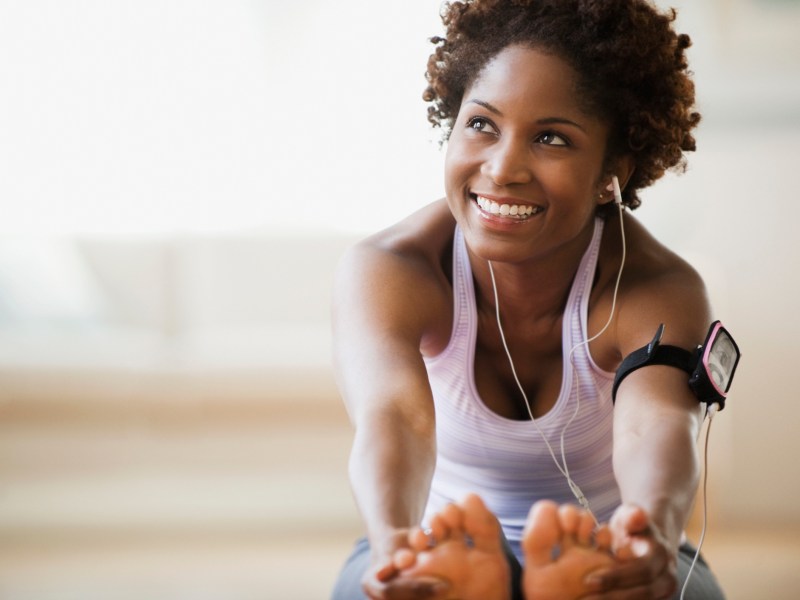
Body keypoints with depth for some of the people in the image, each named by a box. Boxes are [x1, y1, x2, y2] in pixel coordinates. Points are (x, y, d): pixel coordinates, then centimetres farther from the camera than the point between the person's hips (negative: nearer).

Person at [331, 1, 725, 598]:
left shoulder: (661, 291, -21)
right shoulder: (386, 272, -21)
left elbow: (657, 426, -43)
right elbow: (393, 412, -42)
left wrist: (654, 531, -69)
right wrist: (394, 542, -66)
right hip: (445, 547, 0)